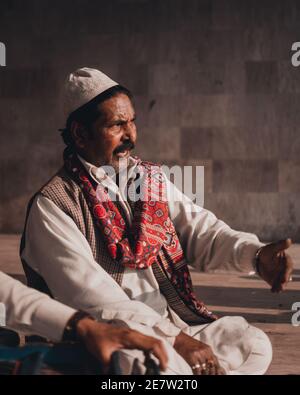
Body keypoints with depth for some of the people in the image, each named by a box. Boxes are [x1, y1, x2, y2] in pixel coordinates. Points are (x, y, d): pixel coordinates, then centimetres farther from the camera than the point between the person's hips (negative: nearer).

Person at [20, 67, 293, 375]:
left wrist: (255, 254, -18)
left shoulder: (151, 179, 11)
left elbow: (199, 229, 4)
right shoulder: (53, 205, -9)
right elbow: (89, 295, -17)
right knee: (168, 366, -34)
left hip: (173, 323, 7)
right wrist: (175, 340, -22)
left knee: (254, 345, -9)